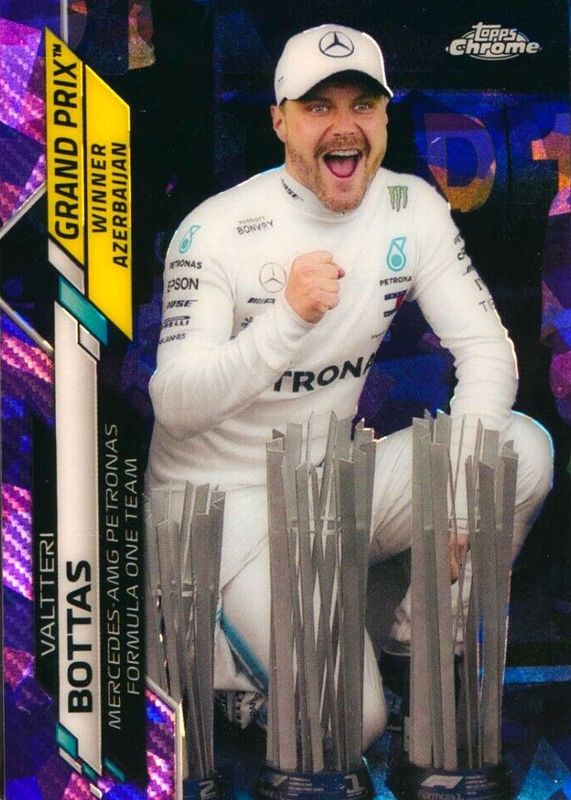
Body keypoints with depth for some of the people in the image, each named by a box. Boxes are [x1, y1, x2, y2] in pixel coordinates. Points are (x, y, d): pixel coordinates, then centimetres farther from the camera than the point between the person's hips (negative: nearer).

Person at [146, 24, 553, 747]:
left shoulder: (412, 208, -1)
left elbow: (486, 348, -3)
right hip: (224, 500, -6)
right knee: (350, 721, -19)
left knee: (526, 449, -14)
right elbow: (176, 408, -22)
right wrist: (289, 318, -37)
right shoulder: (216, 231, -16)